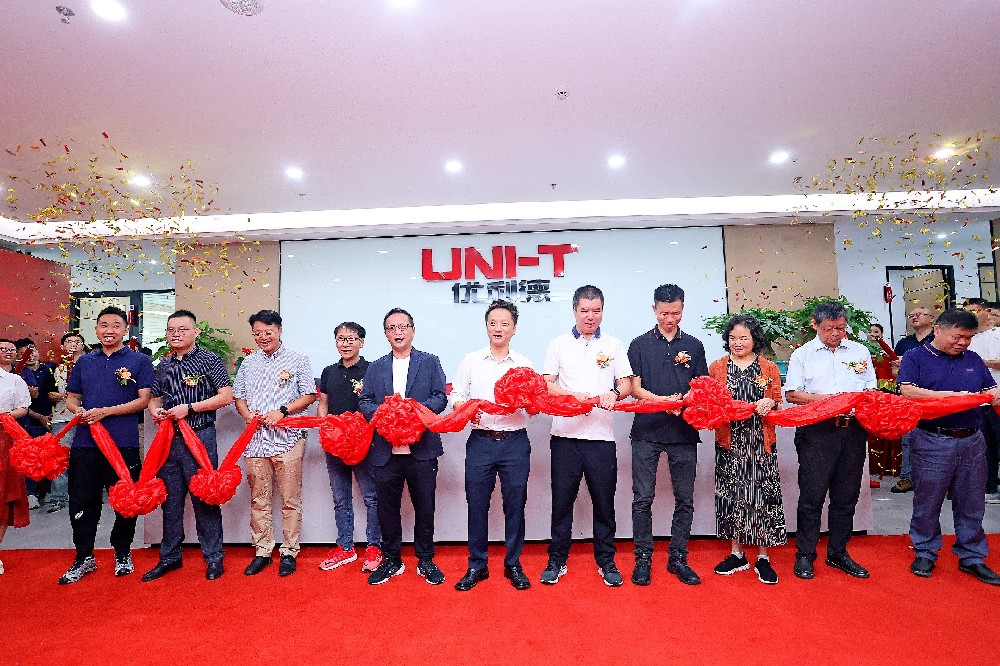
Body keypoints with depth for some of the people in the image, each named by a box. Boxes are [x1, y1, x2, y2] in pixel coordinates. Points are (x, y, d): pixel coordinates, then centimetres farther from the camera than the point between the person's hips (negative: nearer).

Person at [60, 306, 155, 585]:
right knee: (82, 502, 9)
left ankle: (122, 554, 24)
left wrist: (105, 411, -15)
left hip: (124, 443, -4)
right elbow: (71, 398, 18)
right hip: (84, 442, 4)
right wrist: (78, 410, -5)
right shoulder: (84, 362, 14)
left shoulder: (140, 361, 1)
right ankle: (84, 557, 25)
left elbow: (143, 400, -6)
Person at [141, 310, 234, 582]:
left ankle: (214, 557, 12)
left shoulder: (210, 360, -4)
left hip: (200, 436, -5)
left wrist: (189, 408, -15)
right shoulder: (163, 365, 13)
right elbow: (154, 397, 23)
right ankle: (170, 557, 28)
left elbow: (226, 396, -10)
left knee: (204, 498, 0)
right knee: (170, 500, 14)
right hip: (168, 437, 6)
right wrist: (154, 410, 1)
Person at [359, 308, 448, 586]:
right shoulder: (375, 368, 13)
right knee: (387, 508, 10)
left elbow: (440, 398, -3)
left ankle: (425, 560, 25)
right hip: (386, 451, 2)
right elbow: (364, 403, 6)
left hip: (422, 449, -2)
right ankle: (391, 560, 28)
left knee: (425, 507, 8)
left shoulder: (430, 362, 5)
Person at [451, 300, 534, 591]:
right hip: (480, 442, 0)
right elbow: (456, 395, 6)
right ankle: (477, 565, 24)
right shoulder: (471, 360, 7)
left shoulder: (524, 364, 6)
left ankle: (513, 565, 25)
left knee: (515, 505, 7)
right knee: (477, 505, 7)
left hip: (515, 443, 0)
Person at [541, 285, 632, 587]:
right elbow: (546, 385, 2)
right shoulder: (559, 344, 7)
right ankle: (557, 560, 21)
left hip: (602, 436, 1)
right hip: (565, 435, 0)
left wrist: (614, 394, -17)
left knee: (604, 501, 8)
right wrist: (573, 395, -15)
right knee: (562, 500, 6)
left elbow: (627, 384, 5)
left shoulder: (613, 345, 10)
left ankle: (606, 561, 24)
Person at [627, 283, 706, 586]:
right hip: (647, 431, -2)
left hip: (684, 432, 2)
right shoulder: (640, 345, 6)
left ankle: (678, 558, 23)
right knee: (643, 499, 2)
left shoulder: (694, 346, 11)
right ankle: (643, 558, 16)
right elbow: (635, 389, 1)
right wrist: (664, 400, -16)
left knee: (684, 500, 9)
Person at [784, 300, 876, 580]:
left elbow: (871, 390, 14)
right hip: (816, 431, -3)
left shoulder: (860, 351, 14)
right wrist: (823, 398, -16)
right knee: (812, 495, -1)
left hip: (853, 429, 4)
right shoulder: (802, 354, 4)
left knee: (846, 496, 11)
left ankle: (838, 553, 25)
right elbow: (792, 393, -2)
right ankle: (805, 555, 11)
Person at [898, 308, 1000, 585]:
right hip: (933, 441, -5)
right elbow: (908, 391, -14)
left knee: (971, 503, 12)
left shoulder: (973, 360, 15)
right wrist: (950, 395, -19)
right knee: (928, 501, 5)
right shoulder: (915, 357, -2)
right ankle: (925, 553, 20)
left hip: (972, 441, 5)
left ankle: (972, 557, 26)